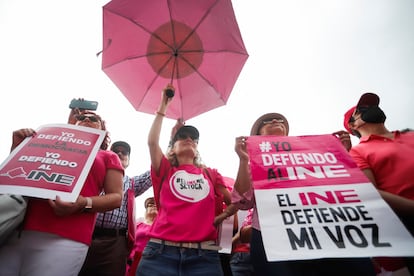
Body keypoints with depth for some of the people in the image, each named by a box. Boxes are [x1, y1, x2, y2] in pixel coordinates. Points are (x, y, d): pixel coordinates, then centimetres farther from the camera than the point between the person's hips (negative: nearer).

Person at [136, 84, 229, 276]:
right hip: (161, 251, 0)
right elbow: (152, 142, 0)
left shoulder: (211, 174, 17)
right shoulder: (165, 170, 13)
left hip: (204, 254, 1)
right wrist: (163, 106, 7)